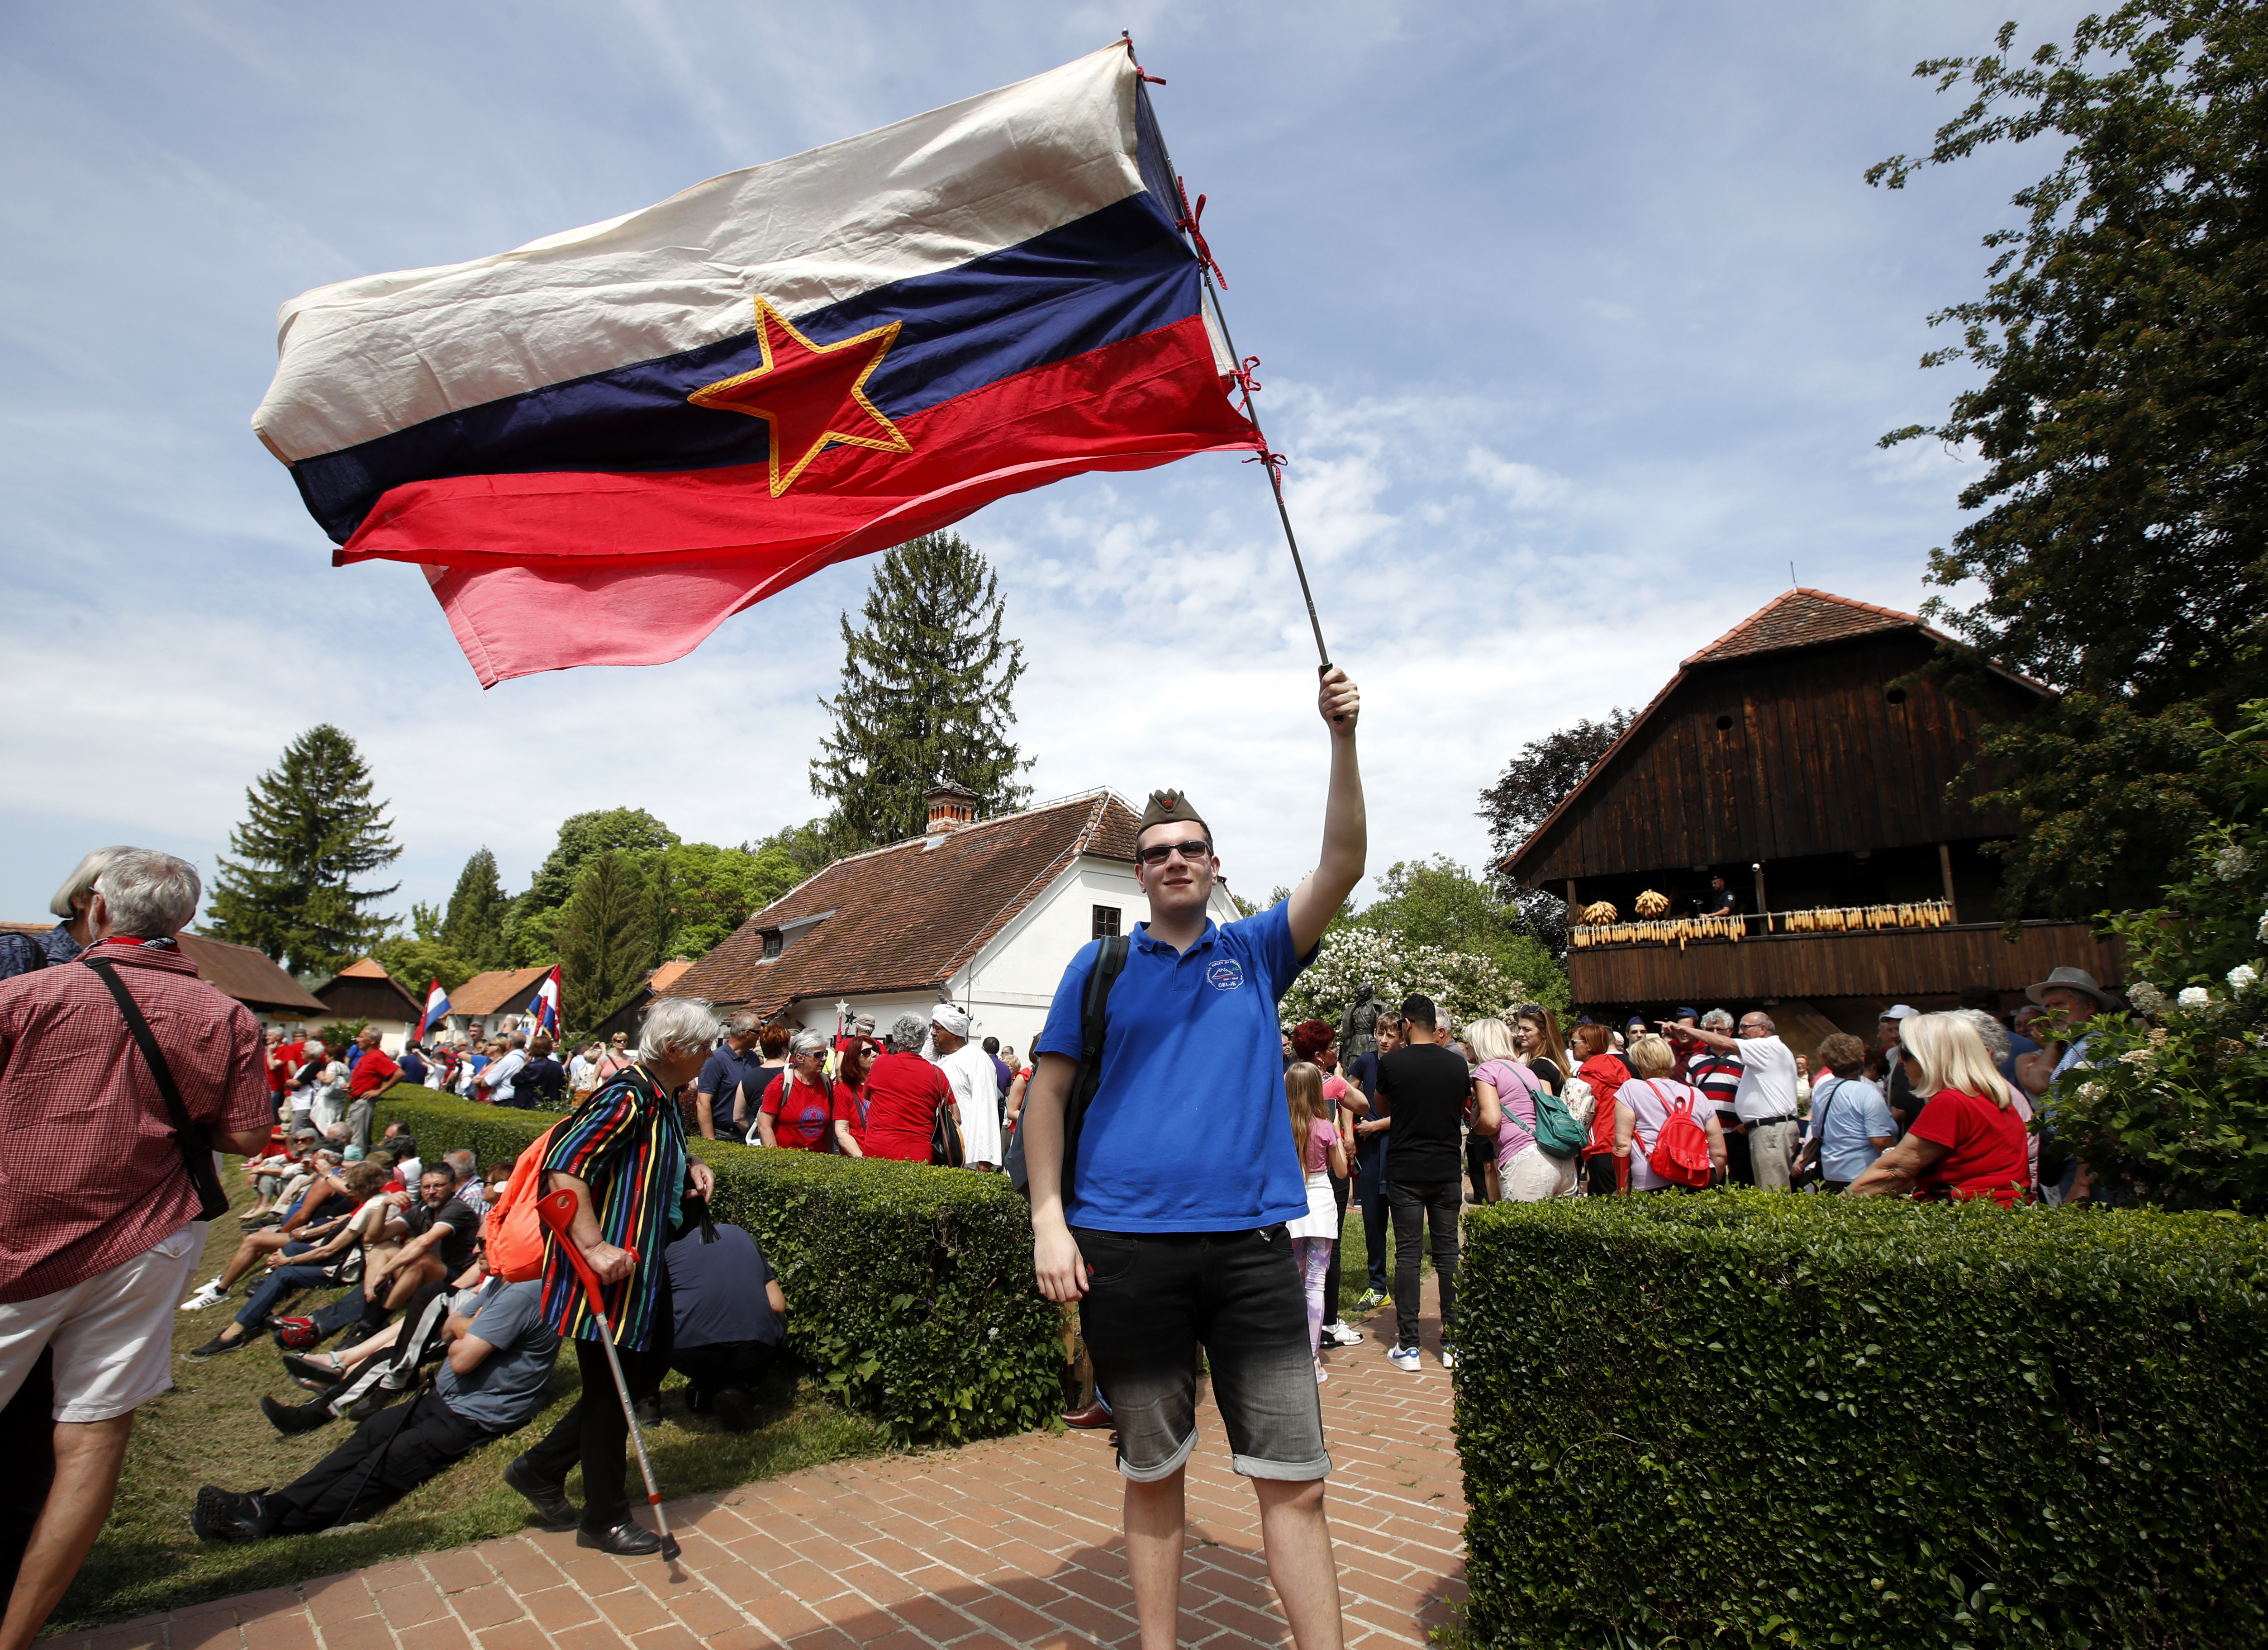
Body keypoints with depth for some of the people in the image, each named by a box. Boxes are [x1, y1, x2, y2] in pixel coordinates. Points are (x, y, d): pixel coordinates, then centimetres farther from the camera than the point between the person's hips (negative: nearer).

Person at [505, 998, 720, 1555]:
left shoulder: (664, 1102, 8)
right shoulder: (628, 1097, -22)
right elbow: (564, 1167, -29)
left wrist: (692, 1167, 5)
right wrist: (594, 1247, -31)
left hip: (642, 1271, 10)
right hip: (606, 1274, -10)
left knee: (645, 1372, 18)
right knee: (611, 1392, 5)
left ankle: (541, 1468, 33)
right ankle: (605, 1521, 23)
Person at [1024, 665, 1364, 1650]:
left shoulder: (1256, 952, 8)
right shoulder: (1102, 965, 6)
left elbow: (1342, 867, -4)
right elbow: (1048, 1090, 5)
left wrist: (1343, 740, -14)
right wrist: (1048, 1218, -5)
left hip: (1248, 1239, 0)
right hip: (1125, 1245, 0)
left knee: (1294, 1479, 3)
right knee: (1151, 1472, 14)